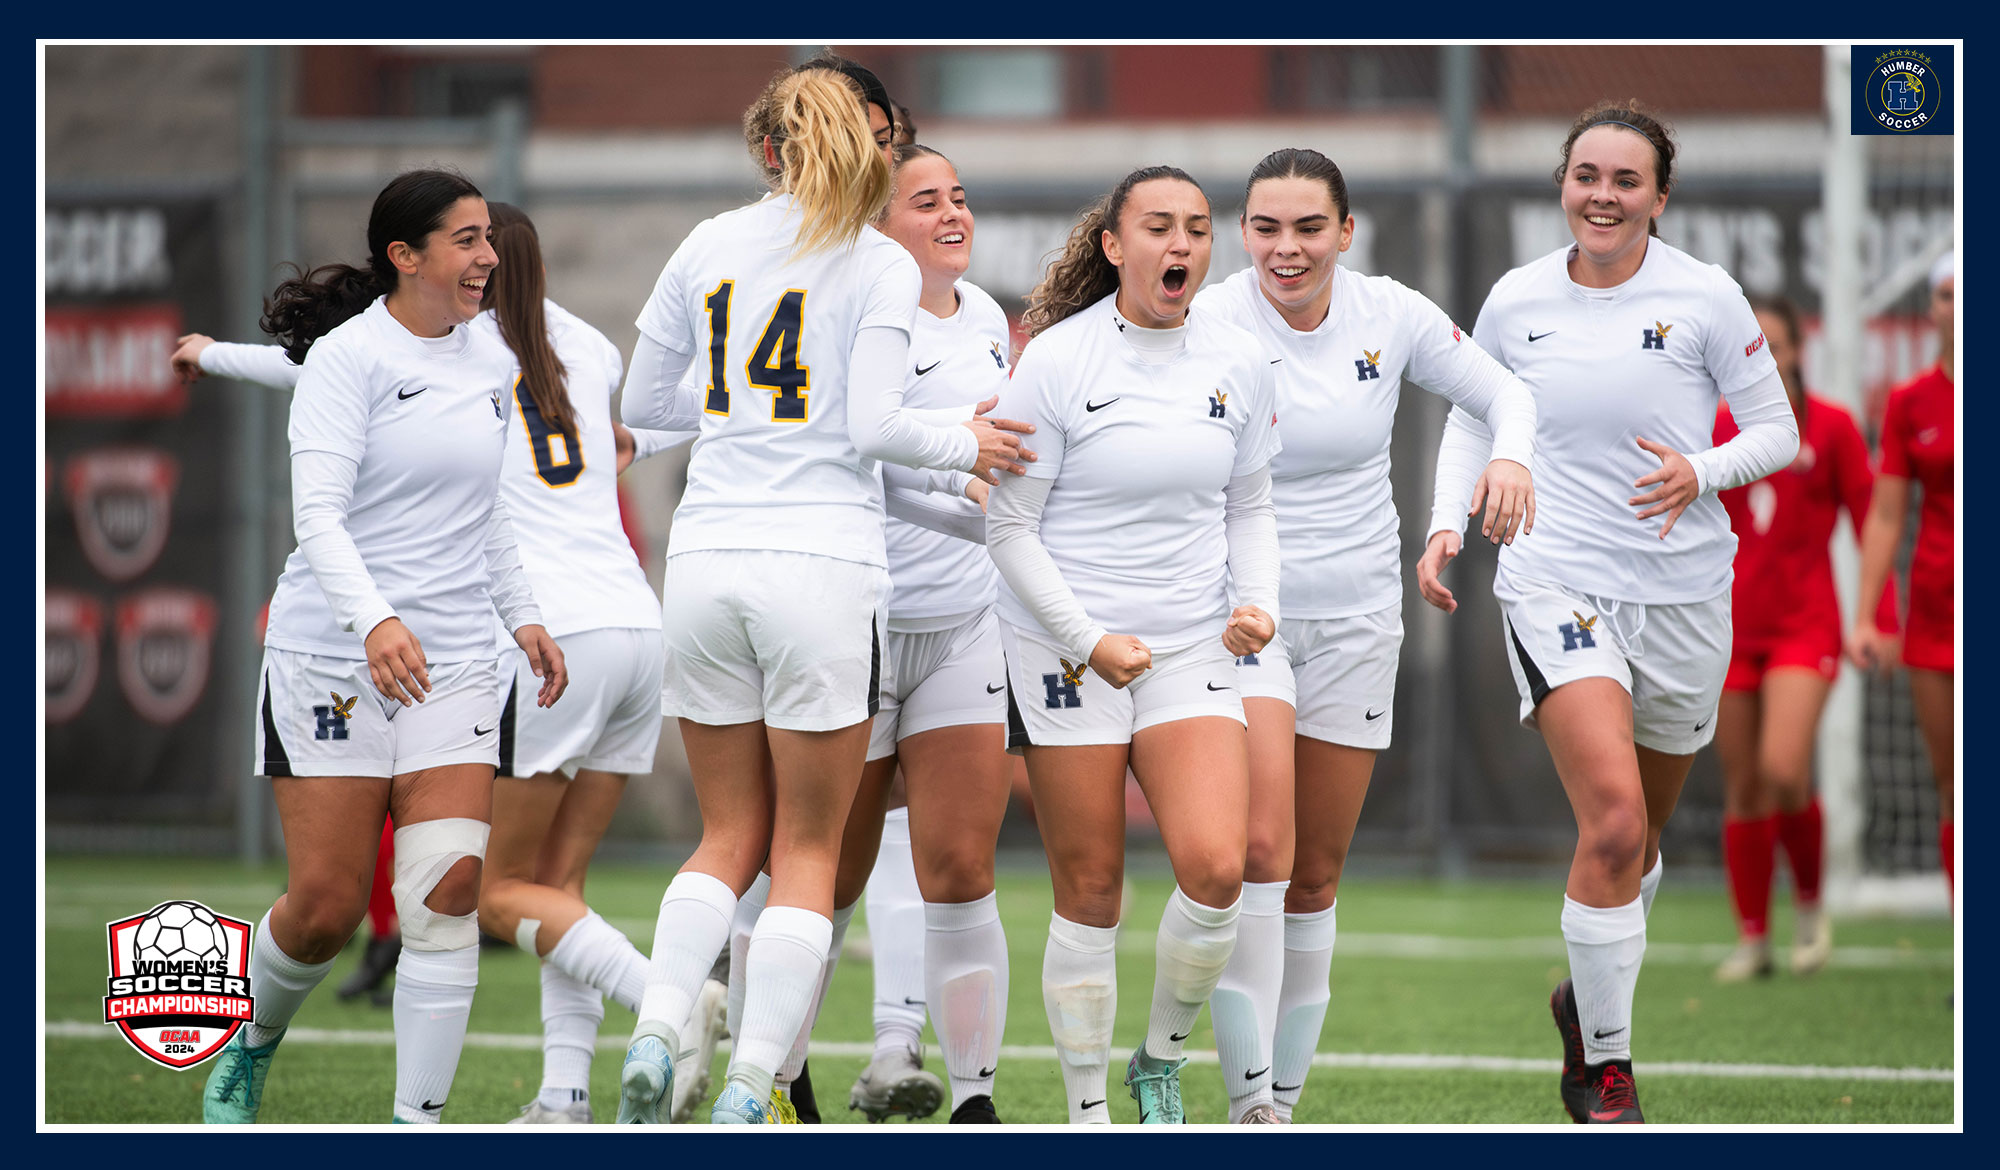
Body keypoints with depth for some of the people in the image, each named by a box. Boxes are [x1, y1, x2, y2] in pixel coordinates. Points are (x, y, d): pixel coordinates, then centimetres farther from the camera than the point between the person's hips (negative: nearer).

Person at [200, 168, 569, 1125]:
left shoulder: (490, 365, 11)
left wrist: (522, 614, 18)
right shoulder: (349, 357, -9)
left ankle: (419, 1117, -7)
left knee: (446, 889, -11)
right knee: (325, 908, -1)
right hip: (331, 655, -5)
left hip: (455, 665, 5)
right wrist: (374, 620, -32)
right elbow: (317, 512, -18)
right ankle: (249, 1046, 29)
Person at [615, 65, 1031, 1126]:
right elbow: (873, 426, -10)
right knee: (807, 851, 5)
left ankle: (655, 1035, -6)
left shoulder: (709, 245, 10)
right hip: (822, 566, -4)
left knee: (730, 835, 15)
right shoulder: (880, 266, -2)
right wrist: (966, 448, 7)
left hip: (704, 561, 4)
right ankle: (749, 1096, -3)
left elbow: (643, 402, 16)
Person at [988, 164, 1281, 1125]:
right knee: (1089, 895, 0)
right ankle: (1086, 1108, 13)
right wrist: (1088, 638, -14)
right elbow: (1010, 528, -7)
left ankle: (1161, 1065, 10)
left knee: (1214, 867, -14)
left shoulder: (1237, 363, 4)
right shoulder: (1057, 361, -9)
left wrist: (1259, 603, -2)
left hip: (1192, 650, 3)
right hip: (1066, 653, -3)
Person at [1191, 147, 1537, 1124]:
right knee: (1258, 844, -21)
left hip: (1356, 617, 4)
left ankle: (1285, 1094, 19)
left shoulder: (1389, 315, -2)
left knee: (1316, 875, 8)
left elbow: (1503, 391, 10)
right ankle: (1248, 1098, -20)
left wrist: (1511, 456, -11)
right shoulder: (1208, 326, -13)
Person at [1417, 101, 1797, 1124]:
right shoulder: (1517, 301, 0)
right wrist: (1447, 524, 1)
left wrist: (1700, 473, -18)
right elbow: (1473, 418, 16)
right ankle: (1605, 1068, -9)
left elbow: (1778, 431, 0)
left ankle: (1589, 998, 43)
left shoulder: (1705, 298, -5)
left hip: (1683, 593, 1)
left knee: (1639, 836, 15)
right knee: (1613, 821, -20)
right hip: (1555, 582, -1)